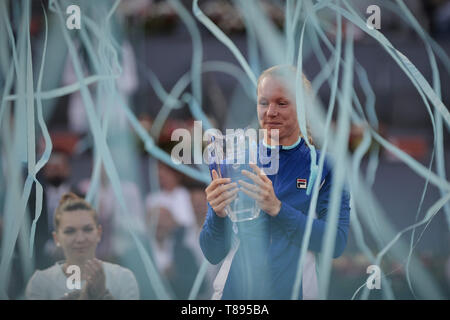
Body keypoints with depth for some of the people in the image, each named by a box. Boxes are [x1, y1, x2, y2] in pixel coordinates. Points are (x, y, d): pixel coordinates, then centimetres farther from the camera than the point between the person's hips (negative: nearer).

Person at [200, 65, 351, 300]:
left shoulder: (326, 167, -2)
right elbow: (213, 254, 0)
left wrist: (277, 208, -22)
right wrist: (218, 215, -20)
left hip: (295, 292, -1)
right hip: (234, 292, 1)